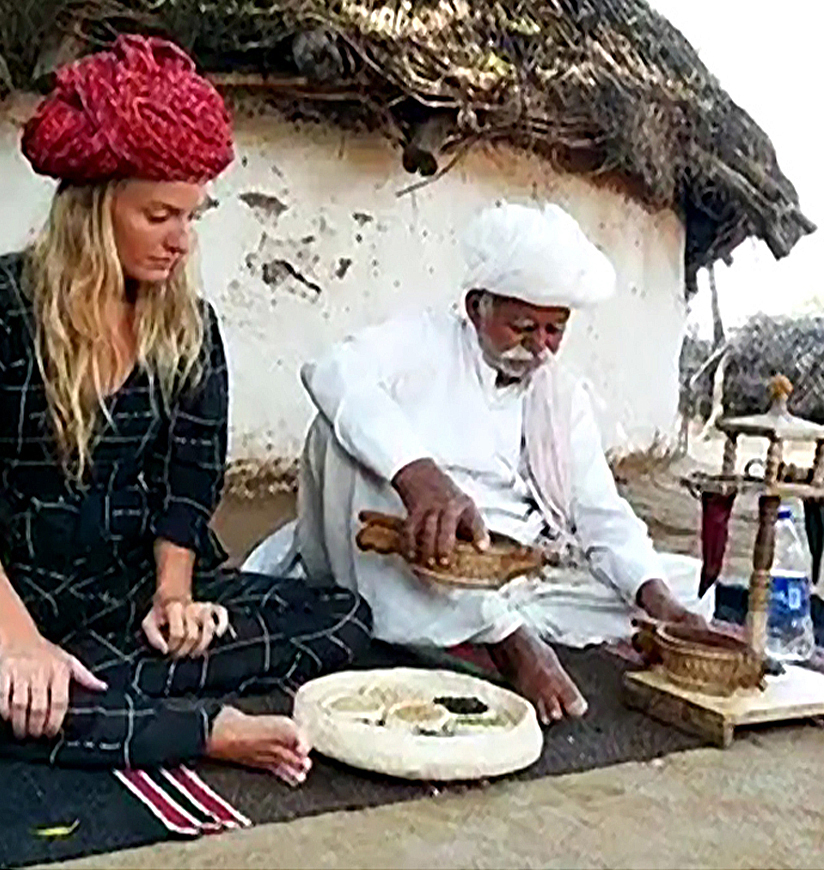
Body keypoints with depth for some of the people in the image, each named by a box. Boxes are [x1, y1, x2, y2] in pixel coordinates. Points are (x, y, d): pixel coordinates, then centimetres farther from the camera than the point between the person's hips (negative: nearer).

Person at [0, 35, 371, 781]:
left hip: (132, 590, 5)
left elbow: (191, 479, 4)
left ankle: (77, 686, -21)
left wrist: (174, 591, -13)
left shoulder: (188, 327, 4)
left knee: (343, 619, -13)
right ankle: (215, 729, -26)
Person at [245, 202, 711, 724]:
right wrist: (418, 473, -39)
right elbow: (335, 373, -21)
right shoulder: (423, 343, 2)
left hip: (525, 578, 3)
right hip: (400, 570, -3)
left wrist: (655, 594, -8)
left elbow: (603, 515, 13)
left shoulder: (565, 397, 19)